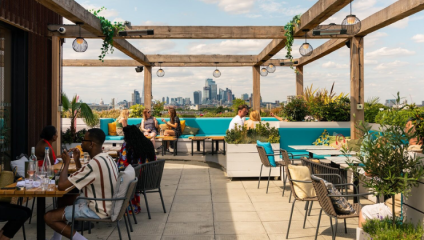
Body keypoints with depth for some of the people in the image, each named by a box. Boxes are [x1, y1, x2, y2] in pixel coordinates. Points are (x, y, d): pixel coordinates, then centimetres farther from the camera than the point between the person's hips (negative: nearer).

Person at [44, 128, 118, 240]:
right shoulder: (107, 158, 4)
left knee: (49, 217, -5)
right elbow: (82, 179, 18)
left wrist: (66, 163, -9)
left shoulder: (94, 164, -27)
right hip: (106, 204, 10)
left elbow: (61, 186, -24)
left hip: (97, 210, -10)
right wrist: (77, 160, 7)